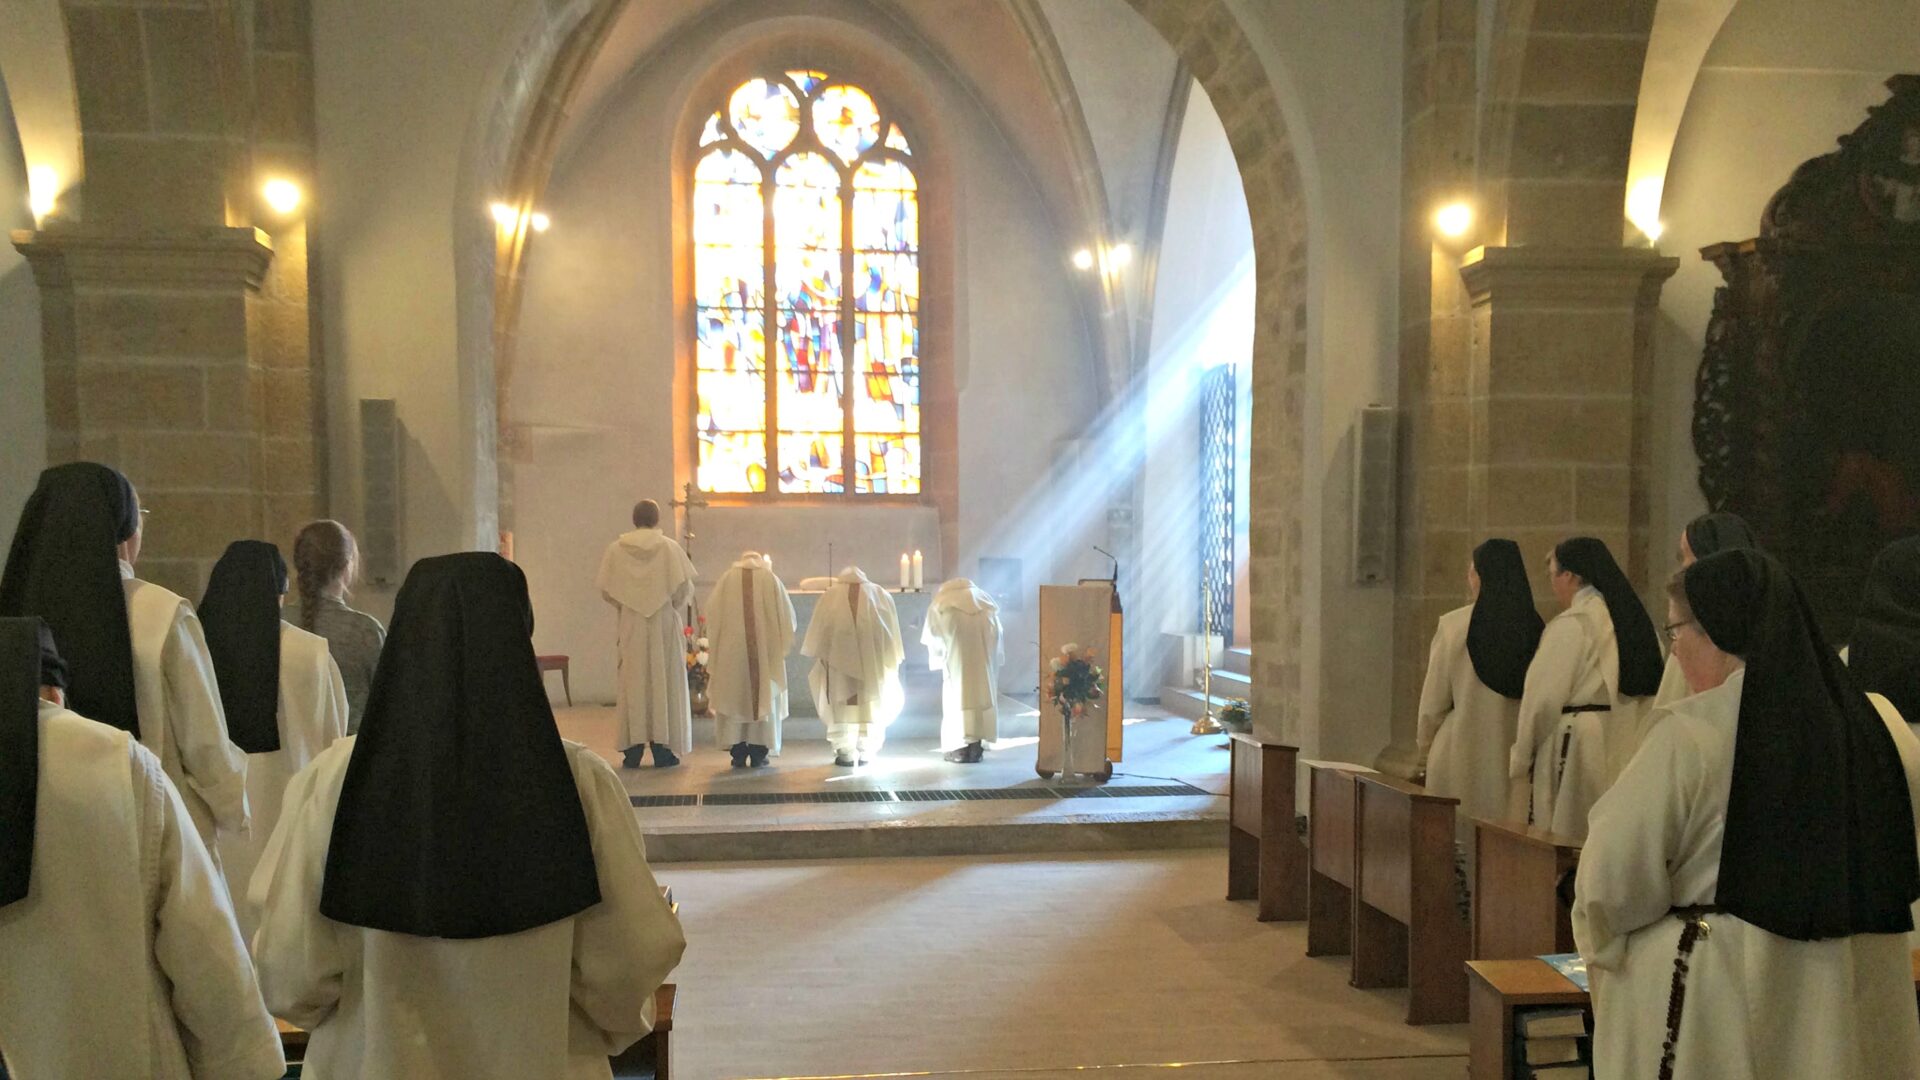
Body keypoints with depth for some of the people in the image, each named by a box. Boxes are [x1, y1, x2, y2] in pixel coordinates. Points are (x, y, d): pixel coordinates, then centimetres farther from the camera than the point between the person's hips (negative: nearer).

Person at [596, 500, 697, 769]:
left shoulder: (616, 549, 0)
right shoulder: (670, 547, -5)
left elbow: (606, 589, 0)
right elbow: (685, 588, -8)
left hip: (631, 626, 1)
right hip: (664, 625, -1)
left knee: (633, 684, 6)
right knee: (664, 681, 4)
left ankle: (633, 749, 4)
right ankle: (662, 748, 3)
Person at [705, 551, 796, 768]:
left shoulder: (727, 578, 7)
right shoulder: (771, 579, 6)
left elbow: (712, 614, 5)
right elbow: (787, 615, 5)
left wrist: (715, 646, 14)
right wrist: (780, 643, 18)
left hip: (731, 650, 1)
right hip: (765, 649, 0)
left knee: (734, 698, 6)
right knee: (764, 698, 7)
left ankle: (738, 753, 3)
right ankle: (758, 753, 4)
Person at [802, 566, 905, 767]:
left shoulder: (830, 594, 13)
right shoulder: (880, 594, 16)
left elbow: (818, 630, 9)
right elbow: (892, 631, 14)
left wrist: (820, 655, 14)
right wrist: (892, 659, 17)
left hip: (839, 656, -1)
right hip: (873, 657, 1)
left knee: (841, 705, 3)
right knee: (871, 703, 8)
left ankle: (845, 754, -1)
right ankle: (866, 753, 6)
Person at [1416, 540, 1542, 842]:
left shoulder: (1453, 625, -9)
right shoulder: (1536, 629, -1)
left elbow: (1433, 701, -3)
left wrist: (1426, 749, 11)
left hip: (1463, 757, -3)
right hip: (1517, 759, 3)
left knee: (1461, 839, 5)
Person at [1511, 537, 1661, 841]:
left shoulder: (1570, 625, -14)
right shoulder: (1638, 620, 10)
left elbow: (1542, 698, -13)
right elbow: (1654, 688, 9)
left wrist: (1521, 759, -3)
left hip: (1579, 750, -8)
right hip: (1629, 745, 8)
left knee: (1565, 847, -1)